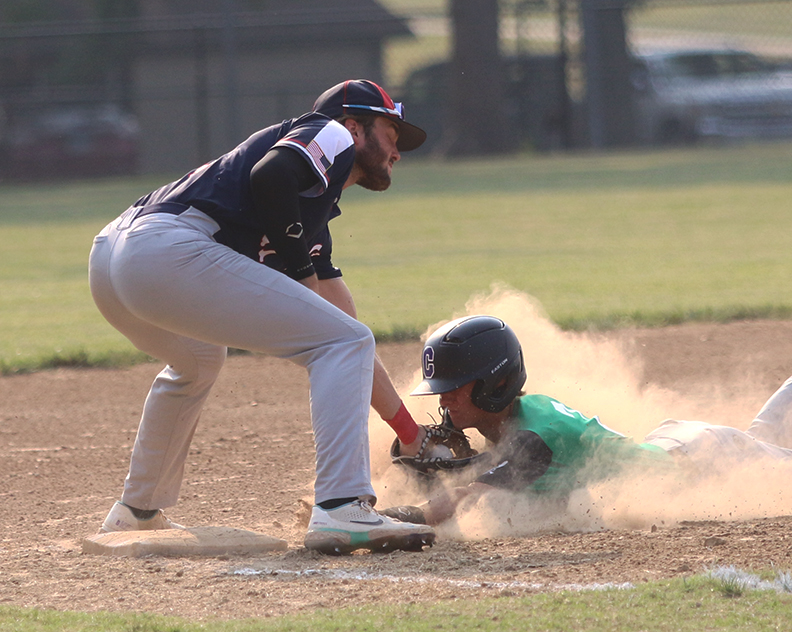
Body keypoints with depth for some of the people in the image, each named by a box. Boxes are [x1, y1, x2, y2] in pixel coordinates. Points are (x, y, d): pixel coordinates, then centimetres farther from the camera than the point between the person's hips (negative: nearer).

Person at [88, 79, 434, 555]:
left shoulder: (315, 214, 34)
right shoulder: (331, 134, 12)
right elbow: (271, 173, -13)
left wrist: (413, 435, 35)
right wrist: (299, 264, 0)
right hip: (170, 251, -10)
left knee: (197, 360, 41)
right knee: (344, 343, -5)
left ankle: (138, 513, 47)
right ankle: (342, 510, -19)